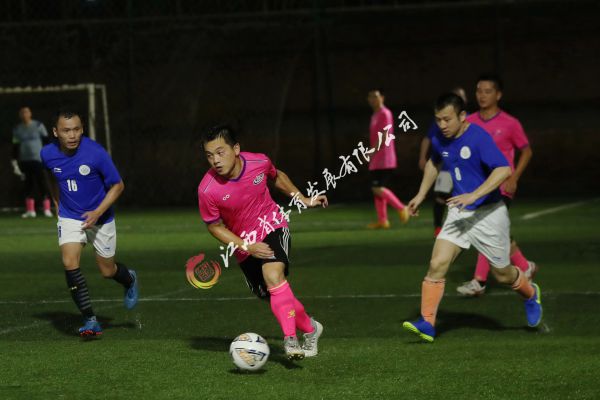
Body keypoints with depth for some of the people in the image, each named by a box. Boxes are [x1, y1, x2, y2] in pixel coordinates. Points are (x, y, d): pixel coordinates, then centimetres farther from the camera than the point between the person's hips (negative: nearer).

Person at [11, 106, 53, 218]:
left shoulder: (38, 126, 2)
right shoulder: (17, 130, 9)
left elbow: (46, 141, 4)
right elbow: (15, 147, 11)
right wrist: (14, 163, 5)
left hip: (38, 159, -3)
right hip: (24, 161, 3)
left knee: (41, 184, -6)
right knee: (28, 184, 3)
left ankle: (47, 209, -5)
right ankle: (30, 210, 7)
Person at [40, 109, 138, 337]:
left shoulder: (96, 153, -23)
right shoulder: (48, 154, -11)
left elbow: (118, 185, -14)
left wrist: (98, 212, -22)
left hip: (100, 217, -2)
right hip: (69, 217, 2)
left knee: (107, 271, 9)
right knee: (70, 263, -19)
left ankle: (130, 280, 47)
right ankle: (90, 321, -14)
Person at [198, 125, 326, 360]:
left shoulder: (259, 162, -17)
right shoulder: (207, 190, -22)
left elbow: (277, 176, 9)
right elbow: (214, 226, -7)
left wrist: (304, 200, 14)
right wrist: (246, 247, -17)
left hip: (272, 226, -1)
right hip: (245, 245, 1)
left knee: (273, 276, -29)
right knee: (274, 296, 5)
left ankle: (290, 339, -27)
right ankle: (310, 328, 33)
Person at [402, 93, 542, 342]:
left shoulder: (478, 138, -21)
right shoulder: (439, 141, 0)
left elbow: (503, 170, -32)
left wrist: (473, 195, -38)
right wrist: (421, 195, 19)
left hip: (488, 213, -5)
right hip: (459, 214, 5)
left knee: (503, 274, 10)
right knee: (437, 265, -14)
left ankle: (530, 294, 43)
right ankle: (427, 324, -15)